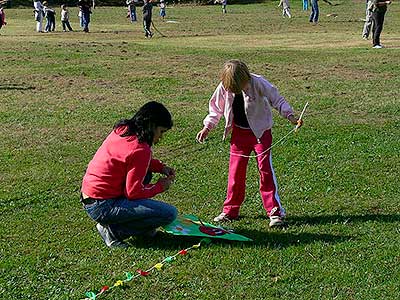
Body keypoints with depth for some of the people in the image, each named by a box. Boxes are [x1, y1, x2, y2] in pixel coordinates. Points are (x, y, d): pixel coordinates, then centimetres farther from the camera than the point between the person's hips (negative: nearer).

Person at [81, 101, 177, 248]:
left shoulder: (122, 129, 5)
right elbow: (134, 192, -17)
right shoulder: (140, 150, -20)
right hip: (102, 207, -9)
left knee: (146, 171, 23)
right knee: (170, 213, -10)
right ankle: (113, 230, -5)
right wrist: (160, 186, 1)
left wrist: (161, 167, 12)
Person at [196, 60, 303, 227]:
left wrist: (290, 116, -24)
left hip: (260, 131, -3)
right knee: (235, 171, 6)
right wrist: (207, 127, 3)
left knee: (266, 170, -7)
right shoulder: (223, 87, -11)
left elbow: (277, 100, -12)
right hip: (239, 133, 3)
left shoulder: (258, 83, -21)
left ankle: (275, 212, -2)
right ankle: (230, 210, 19)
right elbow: (216, 108, 7)